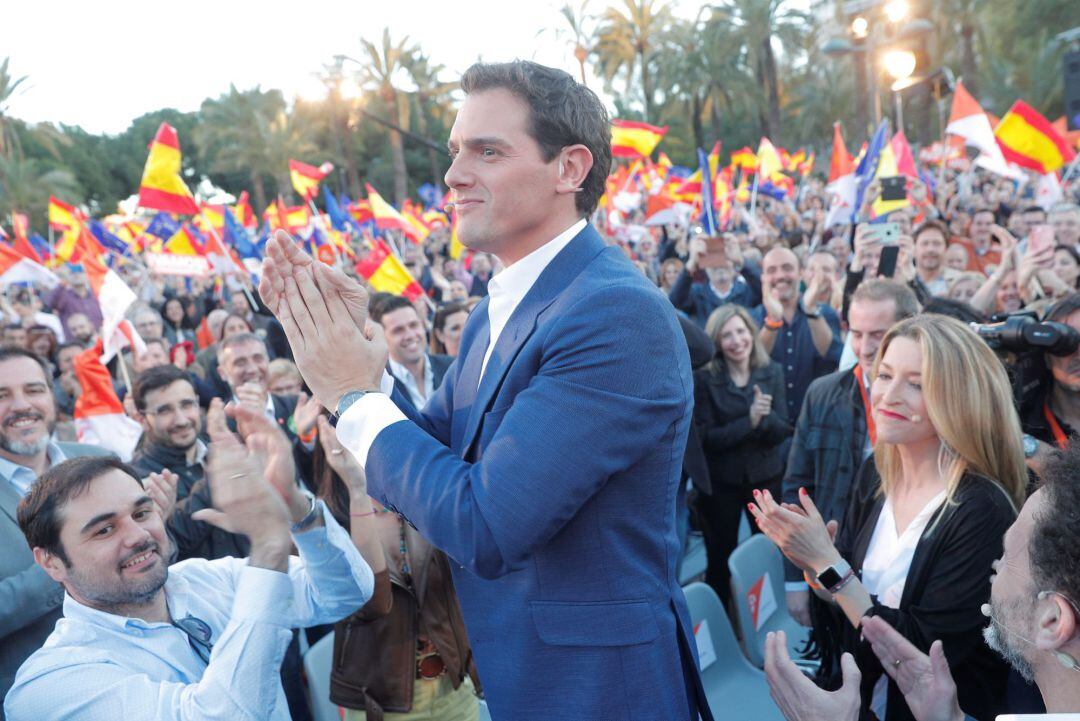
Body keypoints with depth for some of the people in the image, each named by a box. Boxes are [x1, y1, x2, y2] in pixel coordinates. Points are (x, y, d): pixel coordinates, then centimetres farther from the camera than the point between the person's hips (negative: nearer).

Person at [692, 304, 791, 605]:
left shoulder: (772, 371, -1)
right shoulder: (704, 378, -11)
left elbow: (781, 430, -5)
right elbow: (706, 438, -16)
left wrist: (765, 417, -26)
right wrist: (749, 421, -26)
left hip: (766, 477, 3)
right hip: (720, 482, -3)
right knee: (721, 560, 6)